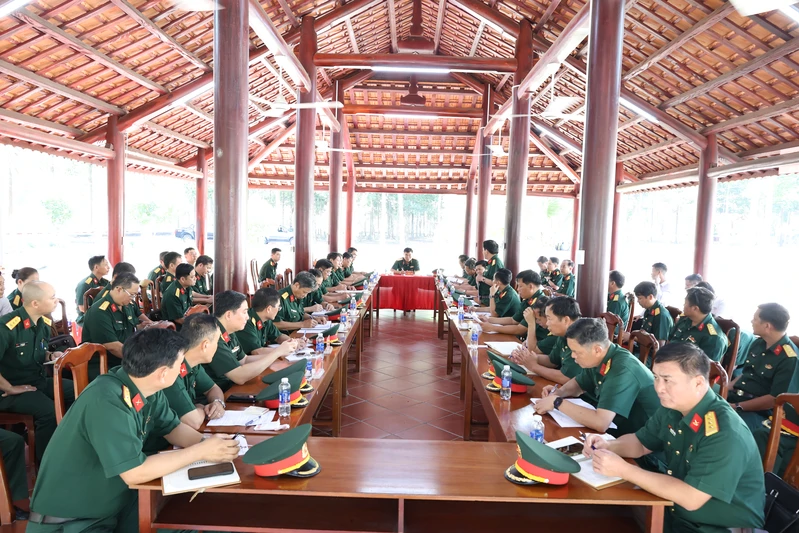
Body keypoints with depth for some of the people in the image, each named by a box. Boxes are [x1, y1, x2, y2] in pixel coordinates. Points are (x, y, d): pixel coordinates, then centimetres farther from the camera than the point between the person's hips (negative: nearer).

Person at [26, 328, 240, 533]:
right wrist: (201, 451, -22)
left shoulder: (147, 388, -6)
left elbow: (173, 428, 7)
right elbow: (135, 473, -29)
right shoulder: (107, 401, -30)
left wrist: (207, 442, -13)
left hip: (115, 504, 7)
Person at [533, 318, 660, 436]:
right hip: (619, 428, 7)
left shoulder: (623, 370, -29)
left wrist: (557, 402, -26)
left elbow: (600, 423, -36)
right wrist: (560, 392, -4)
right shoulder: (597, 360, -3)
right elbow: (579, 383, 17)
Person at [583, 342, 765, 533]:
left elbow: (690, 498, -30)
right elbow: (641, 443, 12)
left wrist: (623, 469, -29)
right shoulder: (671, 408, -3)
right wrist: (608, 446, -9)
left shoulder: (725, 432, -27)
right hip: (677, 515, 7)